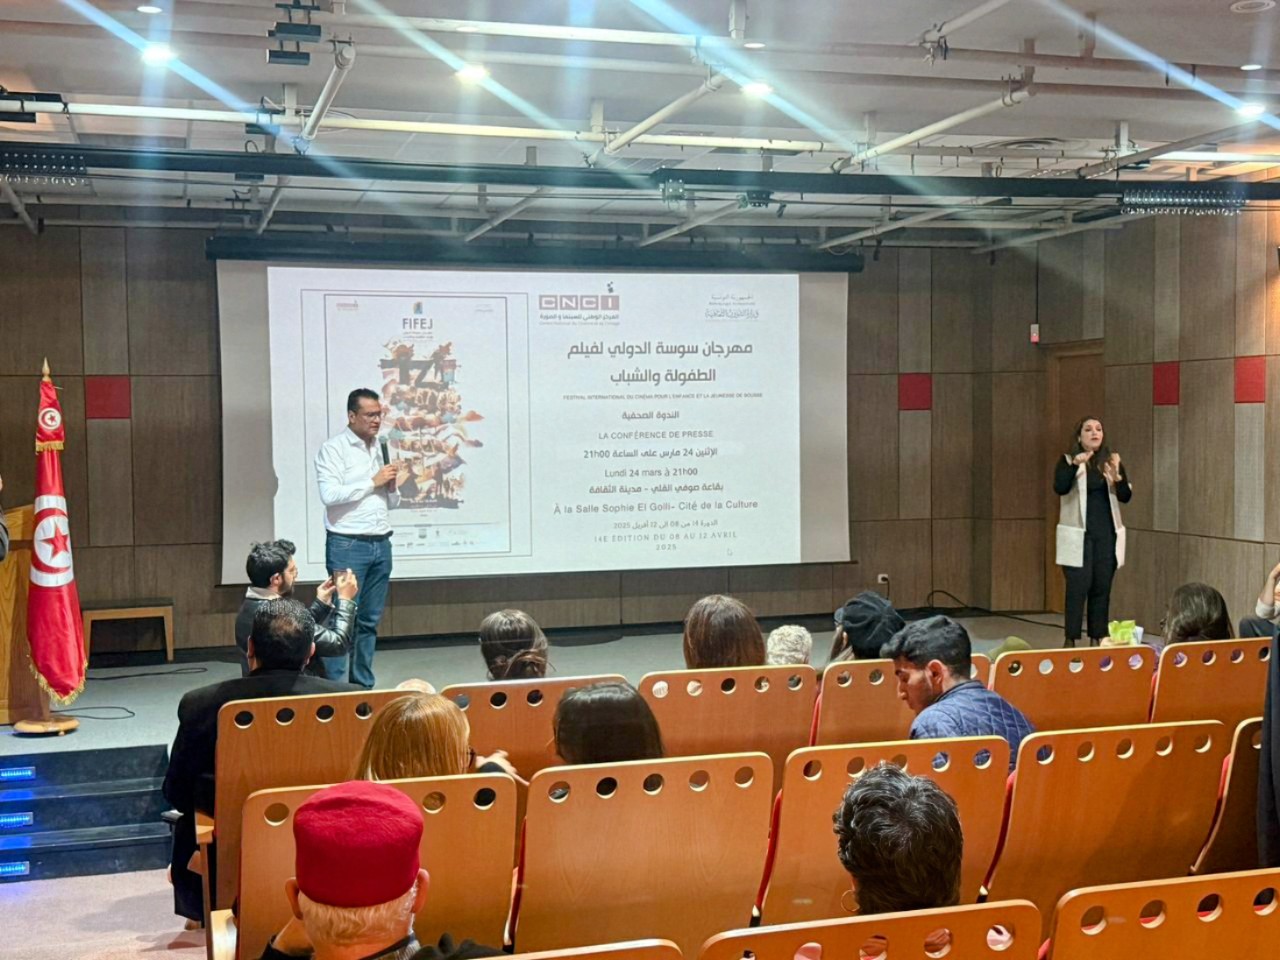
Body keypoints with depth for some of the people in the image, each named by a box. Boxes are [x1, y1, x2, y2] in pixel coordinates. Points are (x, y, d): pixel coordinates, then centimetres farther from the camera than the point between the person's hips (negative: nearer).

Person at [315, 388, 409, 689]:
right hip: (347, 545, -6)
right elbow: (329, 494, -17)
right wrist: (372, 481, -13)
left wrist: (393, 486, 0)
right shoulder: (333, 449, -4)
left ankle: (363, 685, 15)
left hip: (381, 544, 6)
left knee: (370, 620, 9)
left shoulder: (381, 449, 15)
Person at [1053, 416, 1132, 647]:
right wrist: (1075, 465, -32)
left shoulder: (1113, 461, 8)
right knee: (1078, 587, -7)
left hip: (1107, 534, 4)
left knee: (1102, 587, 6)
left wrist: (1117, 479, -19)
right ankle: (1071, 639, -1)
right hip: (1079, 535, -3)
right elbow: (1059, 488, -18)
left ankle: (1097, 639, 13)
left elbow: (1126, 497, 0)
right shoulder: (1068, 461, -1)